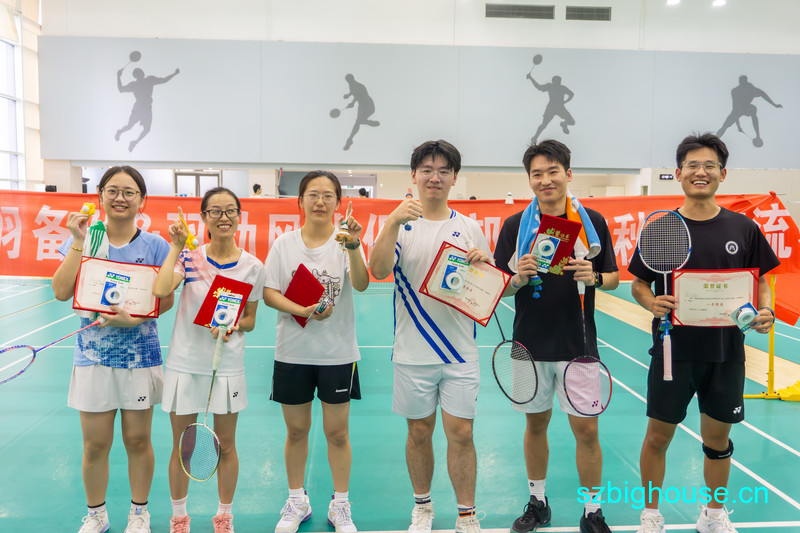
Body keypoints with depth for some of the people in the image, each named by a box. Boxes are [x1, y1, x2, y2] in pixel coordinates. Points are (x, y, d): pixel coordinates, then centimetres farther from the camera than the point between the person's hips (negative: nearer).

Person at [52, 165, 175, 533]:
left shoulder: (155, 246, -1)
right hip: (93, 354, 1)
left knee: (138, 440, 9)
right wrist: (79, 242, -13)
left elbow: (166, 299, -3)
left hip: (140, 355, 0)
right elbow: (62, 292, -10)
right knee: (95, 444, 8)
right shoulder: (83, 239, 2)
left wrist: (133, 318, -19)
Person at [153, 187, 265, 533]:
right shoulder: (188, 257, -5)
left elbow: (250, 320, 4)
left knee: (225, 446, 12)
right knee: (181, 446, 12)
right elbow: (160, 289, -24)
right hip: (184, 364, 0)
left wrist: (234, 325, -16)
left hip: (227, 367, 0)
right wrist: (177, 246, -18)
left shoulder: (252, 267, -4)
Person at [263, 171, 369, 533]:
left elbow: (361, 285, -21)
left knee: (337, 433, 8)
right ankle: (297, 503, 34)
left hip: (338, 353, -1)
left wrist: (353, 246, -38)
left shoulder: (345, 242, -5)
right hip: (293, 352, 2)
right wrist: (303, 311, -18)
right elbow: (268, 293, -2)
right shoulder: (284, 243, 1)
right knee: (296, 431, 13)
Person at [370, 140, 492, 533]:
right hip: (413, 353, -1)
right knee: (419, 432, 12)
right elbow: (378, 271, -17)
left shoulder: (470, 228, 7)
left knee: (460, 432, 3)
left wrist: (484, 264, -11)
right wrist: (393, 222, -29)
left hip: (460, 353, 1)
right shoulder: (400, 224, 0)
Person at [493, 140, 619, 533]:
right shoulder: (515, 225, 0)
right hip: (530, 345, 1)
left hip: (578, 345, -1)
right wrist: (518, 279, -20)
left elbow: (613, 278, 5)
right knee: (535, 425, 14)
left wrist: (594, 278, -16)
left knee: (586, 429, 4)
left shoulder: (592, 221, 0)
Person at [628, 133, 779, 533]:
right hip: (674, 350, -1)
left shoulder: (743, 228, 1)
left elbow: (760, 280, 10)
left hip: (727, 351, 2)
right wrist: (651, 302, -18)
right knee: (658, 435, 6)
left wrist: (764, 311, -9)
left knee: (718, 437, 15)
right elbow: (638, 284, 2)